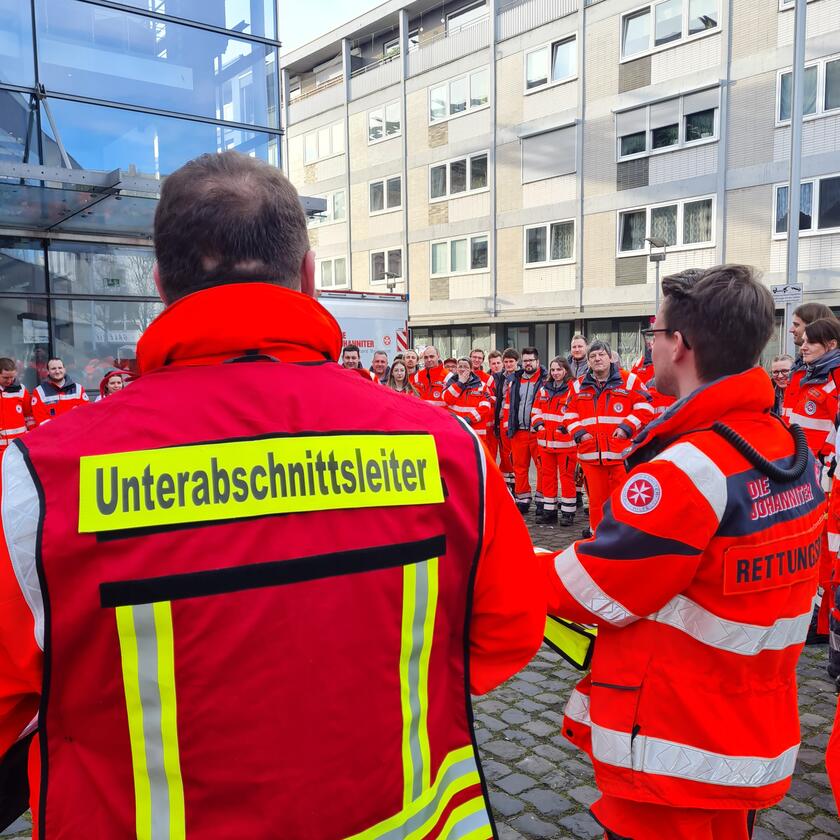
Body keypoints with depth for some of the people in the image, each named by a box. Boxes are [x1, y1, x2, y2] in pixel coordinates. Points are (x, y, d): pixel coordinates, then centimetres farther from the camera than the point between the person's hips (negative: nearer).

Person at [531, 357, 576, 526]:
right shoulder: (544, 389, 12)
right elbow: (536, 411, 17)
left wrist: (565, 427, -20)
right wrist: (538, 424, 0)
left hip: (565, 441, -6)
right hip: (545, 440, 6)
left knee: (567, 476, 1)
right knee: (547, 475, 11)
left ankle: (568, 513, 11)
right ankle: (549, 511, 20)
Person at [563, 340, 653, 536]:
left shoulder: (629, 380, 3)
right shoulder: (579, 385, 13)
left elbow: (644, 407, 0)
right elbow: (569, 414, 16)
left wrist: (627, 427, -11)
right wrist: (579, 433, -1)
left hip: (622, 452, -3)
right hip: (591, 453, 3)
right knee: (596, 497, 8)